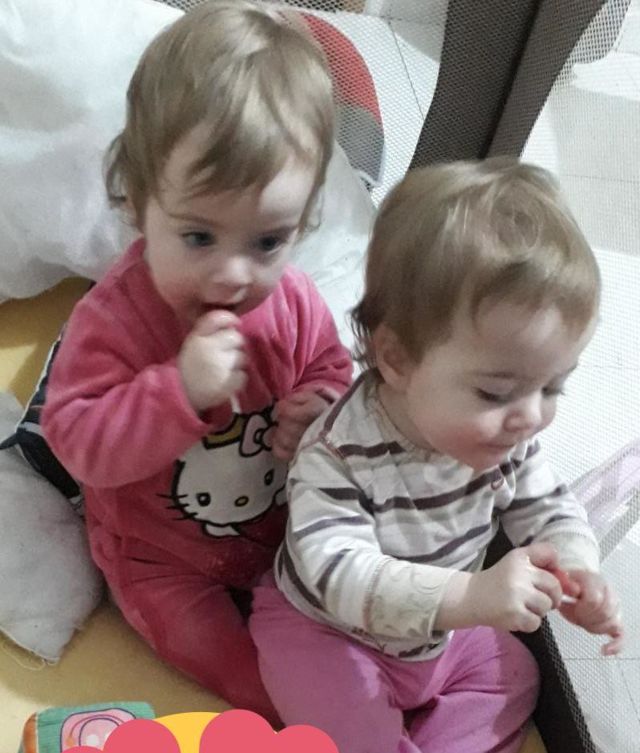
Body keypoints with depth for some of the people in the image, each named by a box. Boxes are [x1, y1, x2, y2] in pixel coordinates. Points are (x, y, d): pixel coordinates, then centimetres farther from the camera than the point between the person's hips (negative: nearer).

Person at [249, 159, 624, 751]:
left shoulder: (505, 435, -17)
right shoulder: (339, 454, -36)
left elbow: (547, 509, -3)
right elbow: (340, 574, -44)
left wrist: (575, 571, -26)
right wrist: (469, 597, -56)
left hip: (441, 629, 6)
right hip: (325, 630, -6)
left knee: (513, 678, 8)